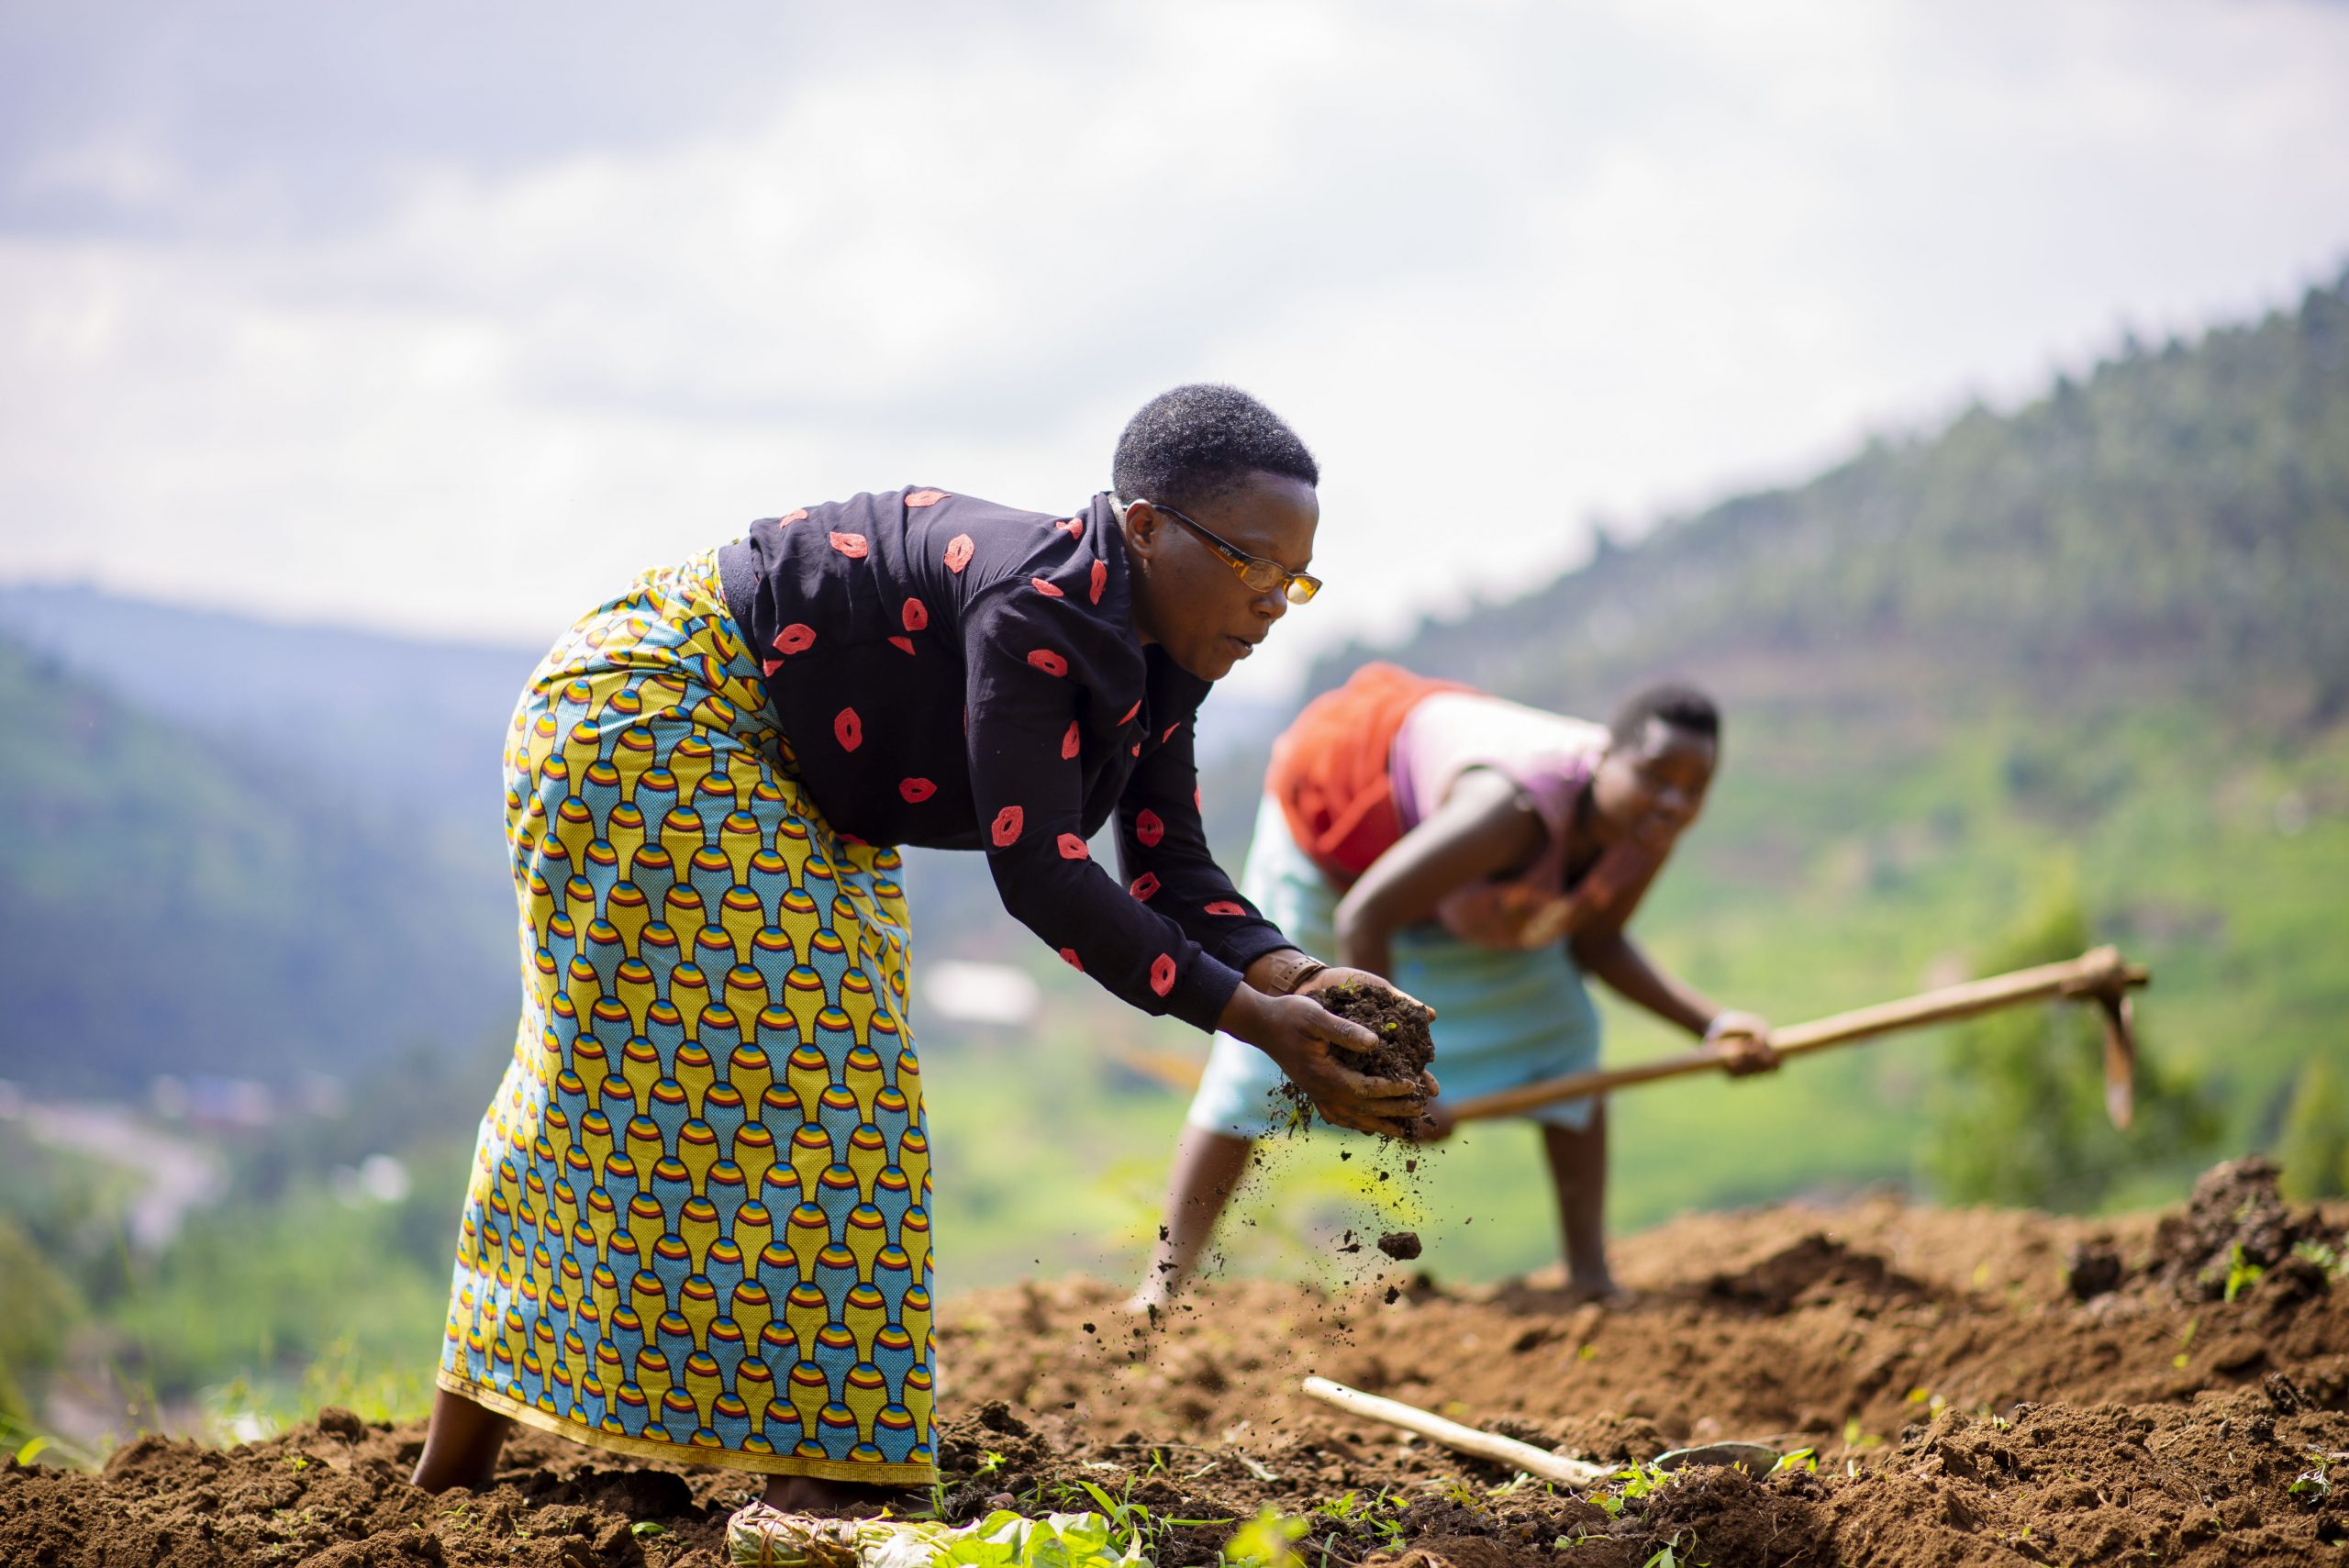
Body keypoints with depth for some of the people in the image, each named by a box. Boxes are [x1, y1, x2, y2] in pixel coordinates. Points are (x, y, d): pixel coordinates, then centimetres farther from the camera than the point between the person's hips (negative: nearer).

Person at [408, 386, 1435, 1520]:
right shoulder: (1037, 602, -32)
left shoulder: (1158, 657, -3)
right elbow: (1039, 872, -34)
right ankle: (810, 1463, -9)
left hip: (771, 765, 10)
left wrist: (1291, 974, -22)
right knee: (777, 1057, -13)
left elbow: (1169, 867, -4)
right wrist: (1254, 1020, -36)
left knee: (615, 1065, 12)